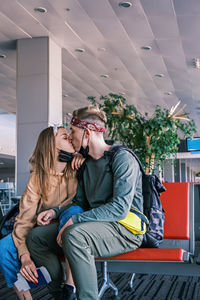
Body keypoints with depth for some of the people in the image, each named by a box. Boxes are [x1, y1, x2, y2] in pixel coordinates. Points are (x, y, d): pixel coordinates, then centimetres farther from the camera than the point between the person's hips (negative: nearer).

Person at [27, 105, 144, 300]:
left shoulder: (122, 158, -12)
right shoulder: (86, 163, 15)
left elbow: (120, 209, -23)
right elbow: (79, 202, 22)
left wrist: (75, 220, -25)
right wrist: (55, 212, 2)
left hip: (126, 229, -8)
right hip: (95, 225, 8)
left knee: (74, 234, -37)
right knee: (36, 238, -2)